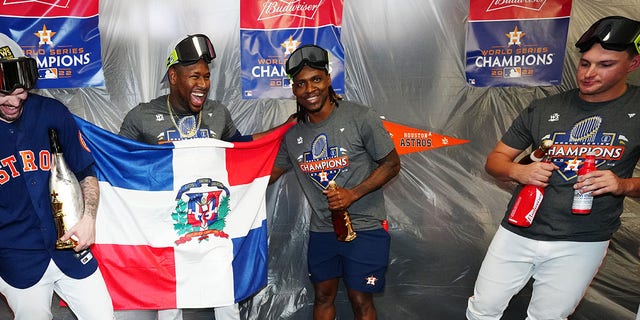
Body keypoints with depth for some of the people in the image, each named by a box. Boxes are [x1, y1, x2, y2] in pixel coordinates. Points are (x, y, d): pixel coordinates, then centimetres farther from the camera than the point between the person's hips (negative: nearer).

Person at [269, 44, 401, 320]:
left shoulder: (360, 118, -12)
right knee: (323, 297, 17)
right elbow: (268, 174, 14)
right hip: (321, 230, 5)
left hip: (364, 227, -4)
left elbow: (392, 164, -8)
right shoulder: (293, 135, 2)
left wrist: (353, 194, -19)